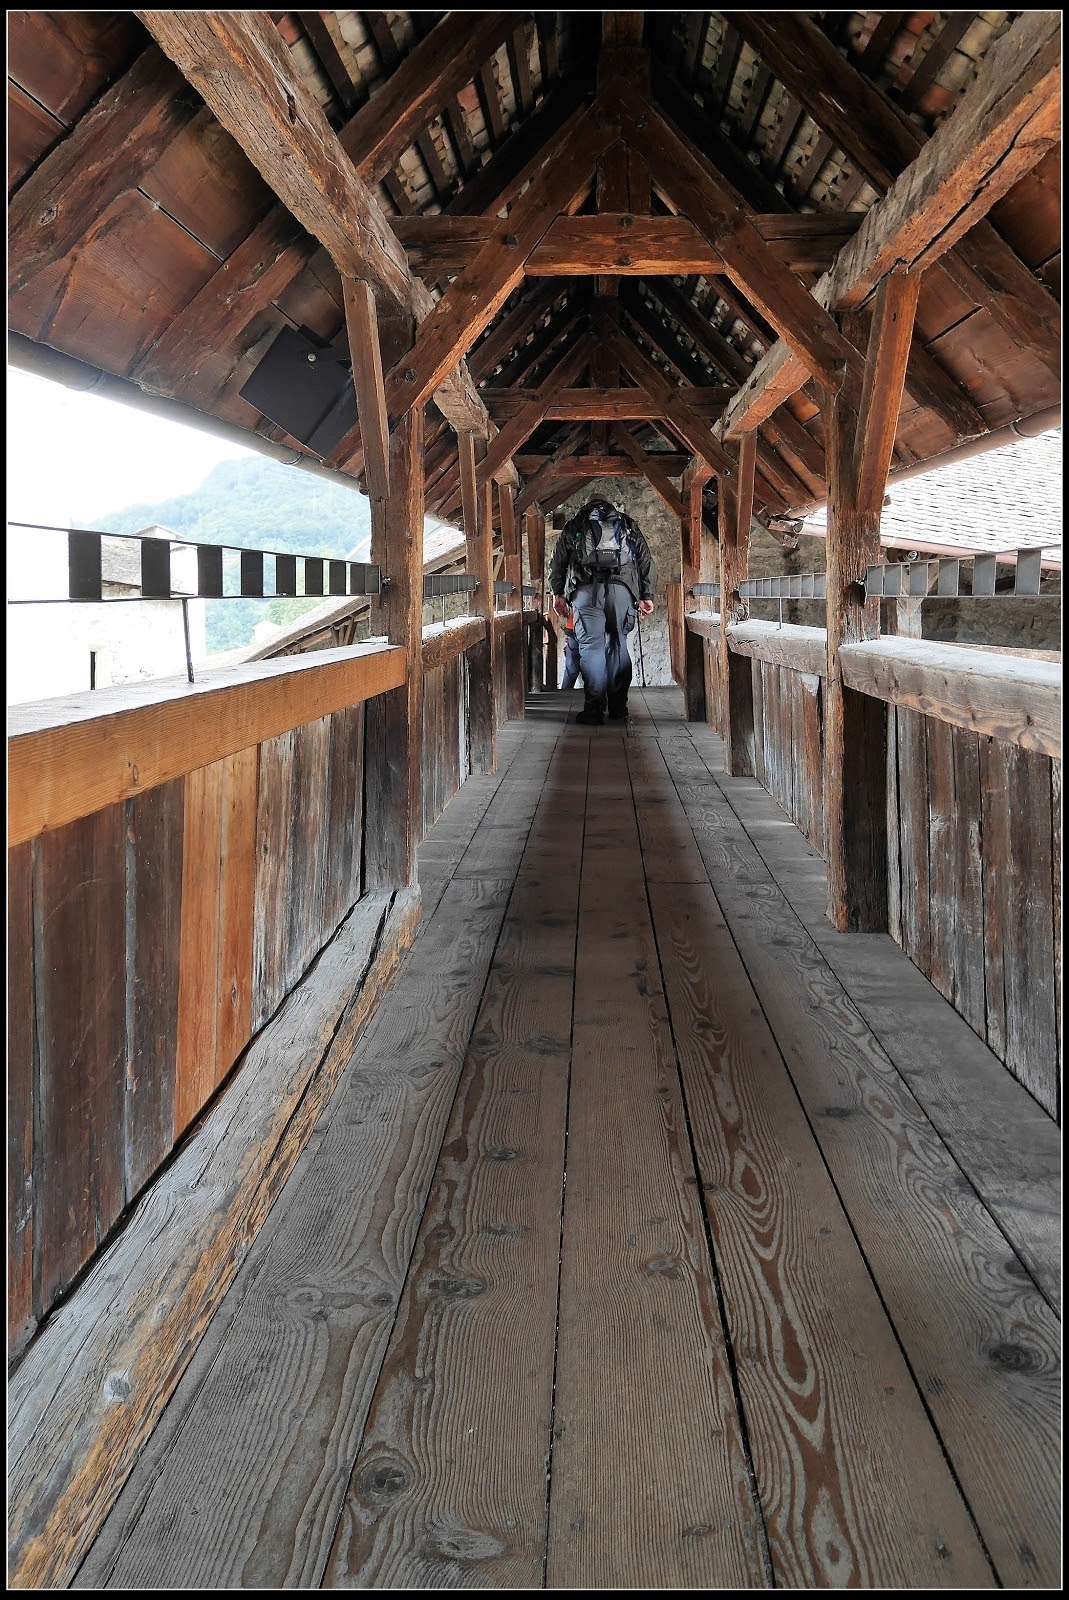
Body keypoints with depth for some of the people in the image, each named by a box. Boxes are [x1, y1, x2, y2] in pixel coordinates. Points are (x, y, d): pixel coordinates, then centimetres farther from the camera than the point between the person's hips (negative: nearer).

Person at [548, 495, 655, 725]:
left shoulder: (574, 525, 20)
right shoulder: (629, 526, 23)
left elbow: (557, 562, 16)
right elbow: (646, 561, 18)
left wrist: (558, 594, 22)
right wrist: (646, 596, 19)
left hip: (586, 589, -1)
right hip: (622, 589, 2)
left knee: (591, 646, -2)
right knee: (618, 645, 9)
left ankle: (594, 710, -8)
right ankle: (618, 708, 8)